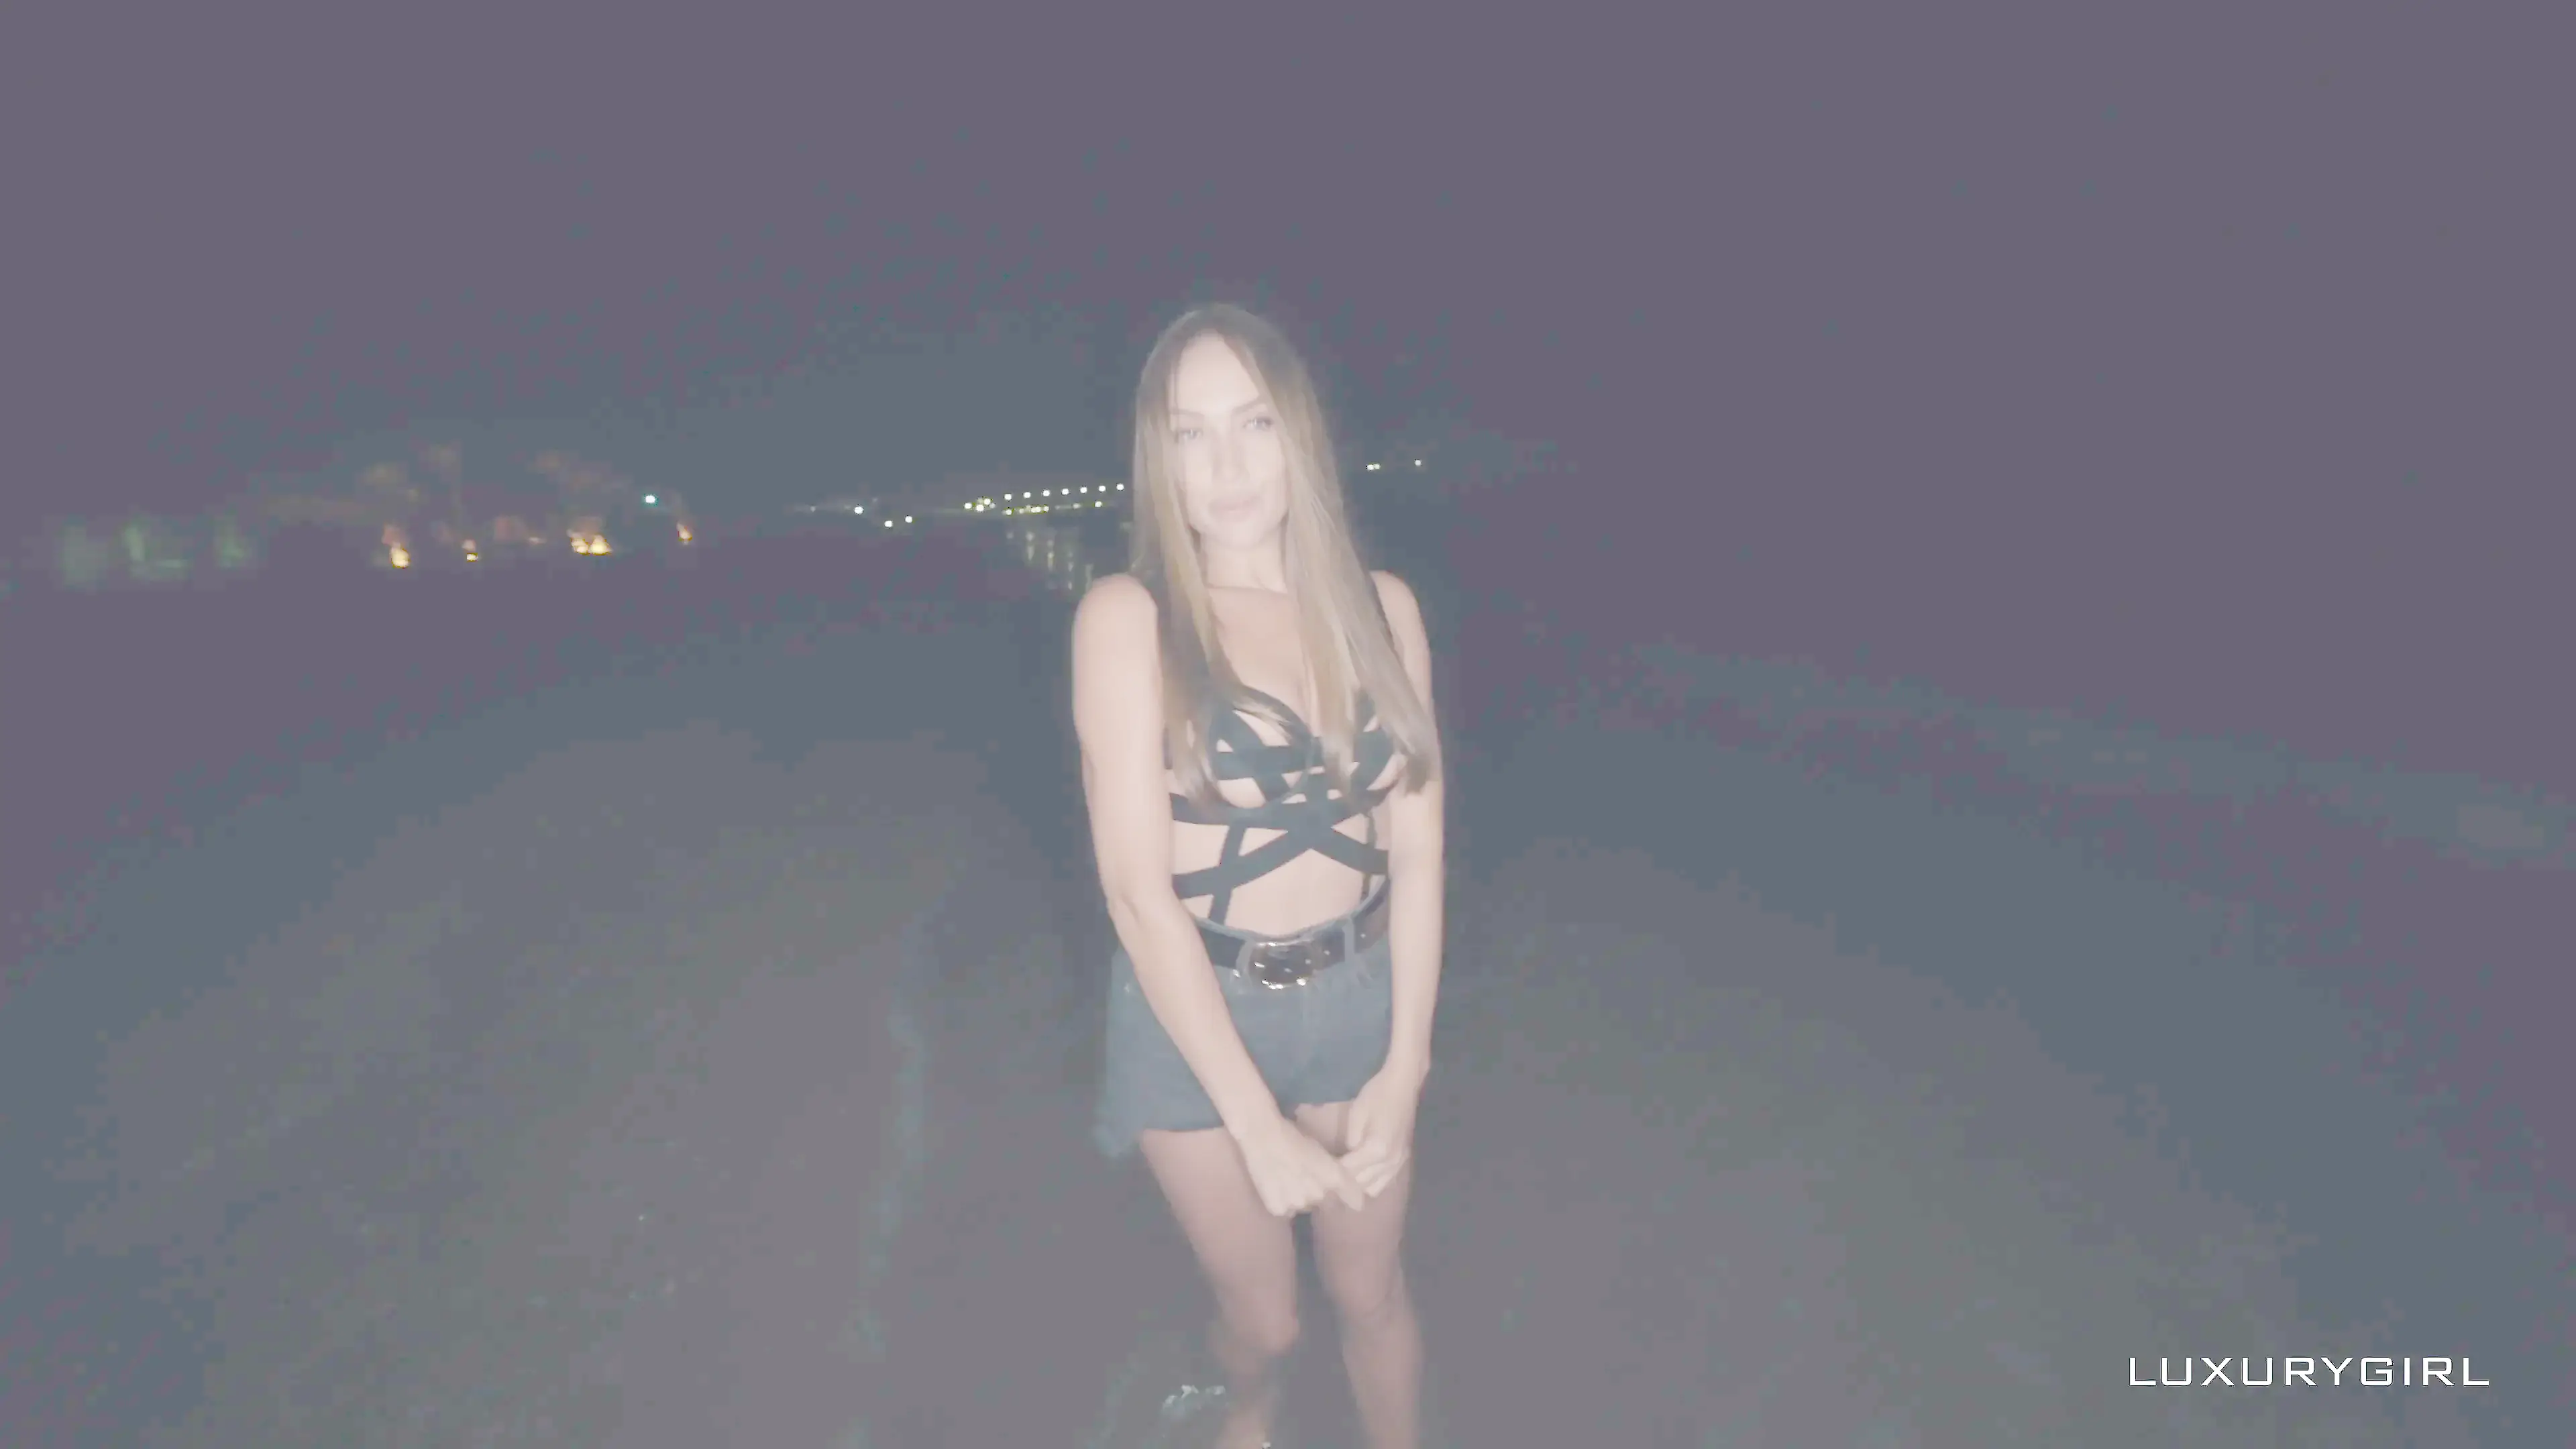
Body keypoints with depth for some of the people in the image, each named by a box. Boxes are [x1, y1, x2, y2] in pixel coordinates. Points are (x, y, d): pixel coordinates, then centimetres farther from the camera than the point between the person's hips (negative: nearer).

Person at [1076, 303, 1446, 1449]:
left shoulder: (1379, 607, -5)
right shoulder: (1127, 616, -15)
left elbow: (1415, 847, -3)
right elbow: (1137, 887, -19)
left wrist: (1405, 1065, -7)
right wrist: (1258, 1124, -17)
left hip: (1362, 997, 2)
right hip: (1197, 1010, -2)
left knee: (1370, 1289, 19)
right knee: (1262, 1313, 19)